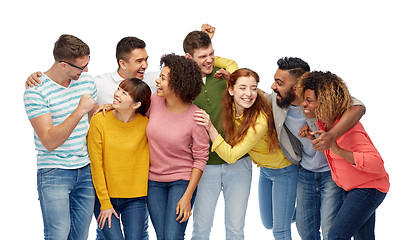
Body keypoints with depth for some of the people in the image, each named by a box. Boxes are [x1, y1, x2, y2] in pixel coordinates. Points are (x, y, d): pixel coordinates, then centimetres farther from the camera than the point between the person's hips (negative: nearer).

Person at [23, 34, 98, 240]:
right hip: (54, 173, -5)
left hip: (86, 170, 5)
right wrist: (79, 111, -25)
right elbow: (50, 142, -20)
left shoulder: (86, 80, 5)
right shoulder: (35, 92, -14)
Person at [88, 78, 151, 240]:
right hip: (104, 196, -1)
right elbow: (96, 166, -6)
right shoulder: (99, 121, -8)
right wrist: (105, 204, -6)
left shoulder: (145, 124, -5)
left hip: (135, 200, 1)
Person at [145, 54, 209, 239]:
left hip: (182, 181, -4)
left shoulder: (196, 118, -18)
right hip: (153, 181, 4)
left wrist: (187, 197, -13)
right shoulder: (155, 100, -7)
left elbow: (200, 159, -12)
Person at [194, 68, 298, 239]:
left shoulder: (260, 120, -38)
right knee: (268, 223, 22)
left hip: (284, 170, -7)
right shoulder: (234, 108, -18)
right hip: (264, 169, 7)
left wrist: (210, 128, -44)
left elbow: (231, 156, -37)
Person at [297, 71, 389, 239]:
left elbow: (376, 164, -36)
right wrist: (312, 138, -2)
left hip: (369, 187, -9)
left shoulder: (348, 130, -30)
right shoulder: (324, 121, -3)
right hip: (351, 187, 9)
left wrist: (338, 150, -40)